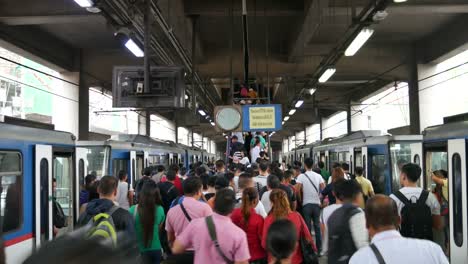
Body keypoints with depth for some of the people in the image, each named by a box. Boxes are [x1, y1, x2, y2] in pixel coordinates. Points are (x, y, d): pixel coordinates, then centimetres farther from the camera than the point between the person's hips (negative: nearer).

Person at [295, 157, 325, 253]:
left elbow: (297, 190, -15)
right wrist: (320, 197, 11)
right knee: (317, 226, 10)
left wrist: (300, 200, -1)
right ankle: (319, 249, 13)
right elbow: (324, 189, -3)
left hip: (306, 204, -3)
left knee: (307, 227, 5)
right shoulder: (318, 176, 2)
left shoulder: (301, 176, -8)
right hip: (316, 203, 3)